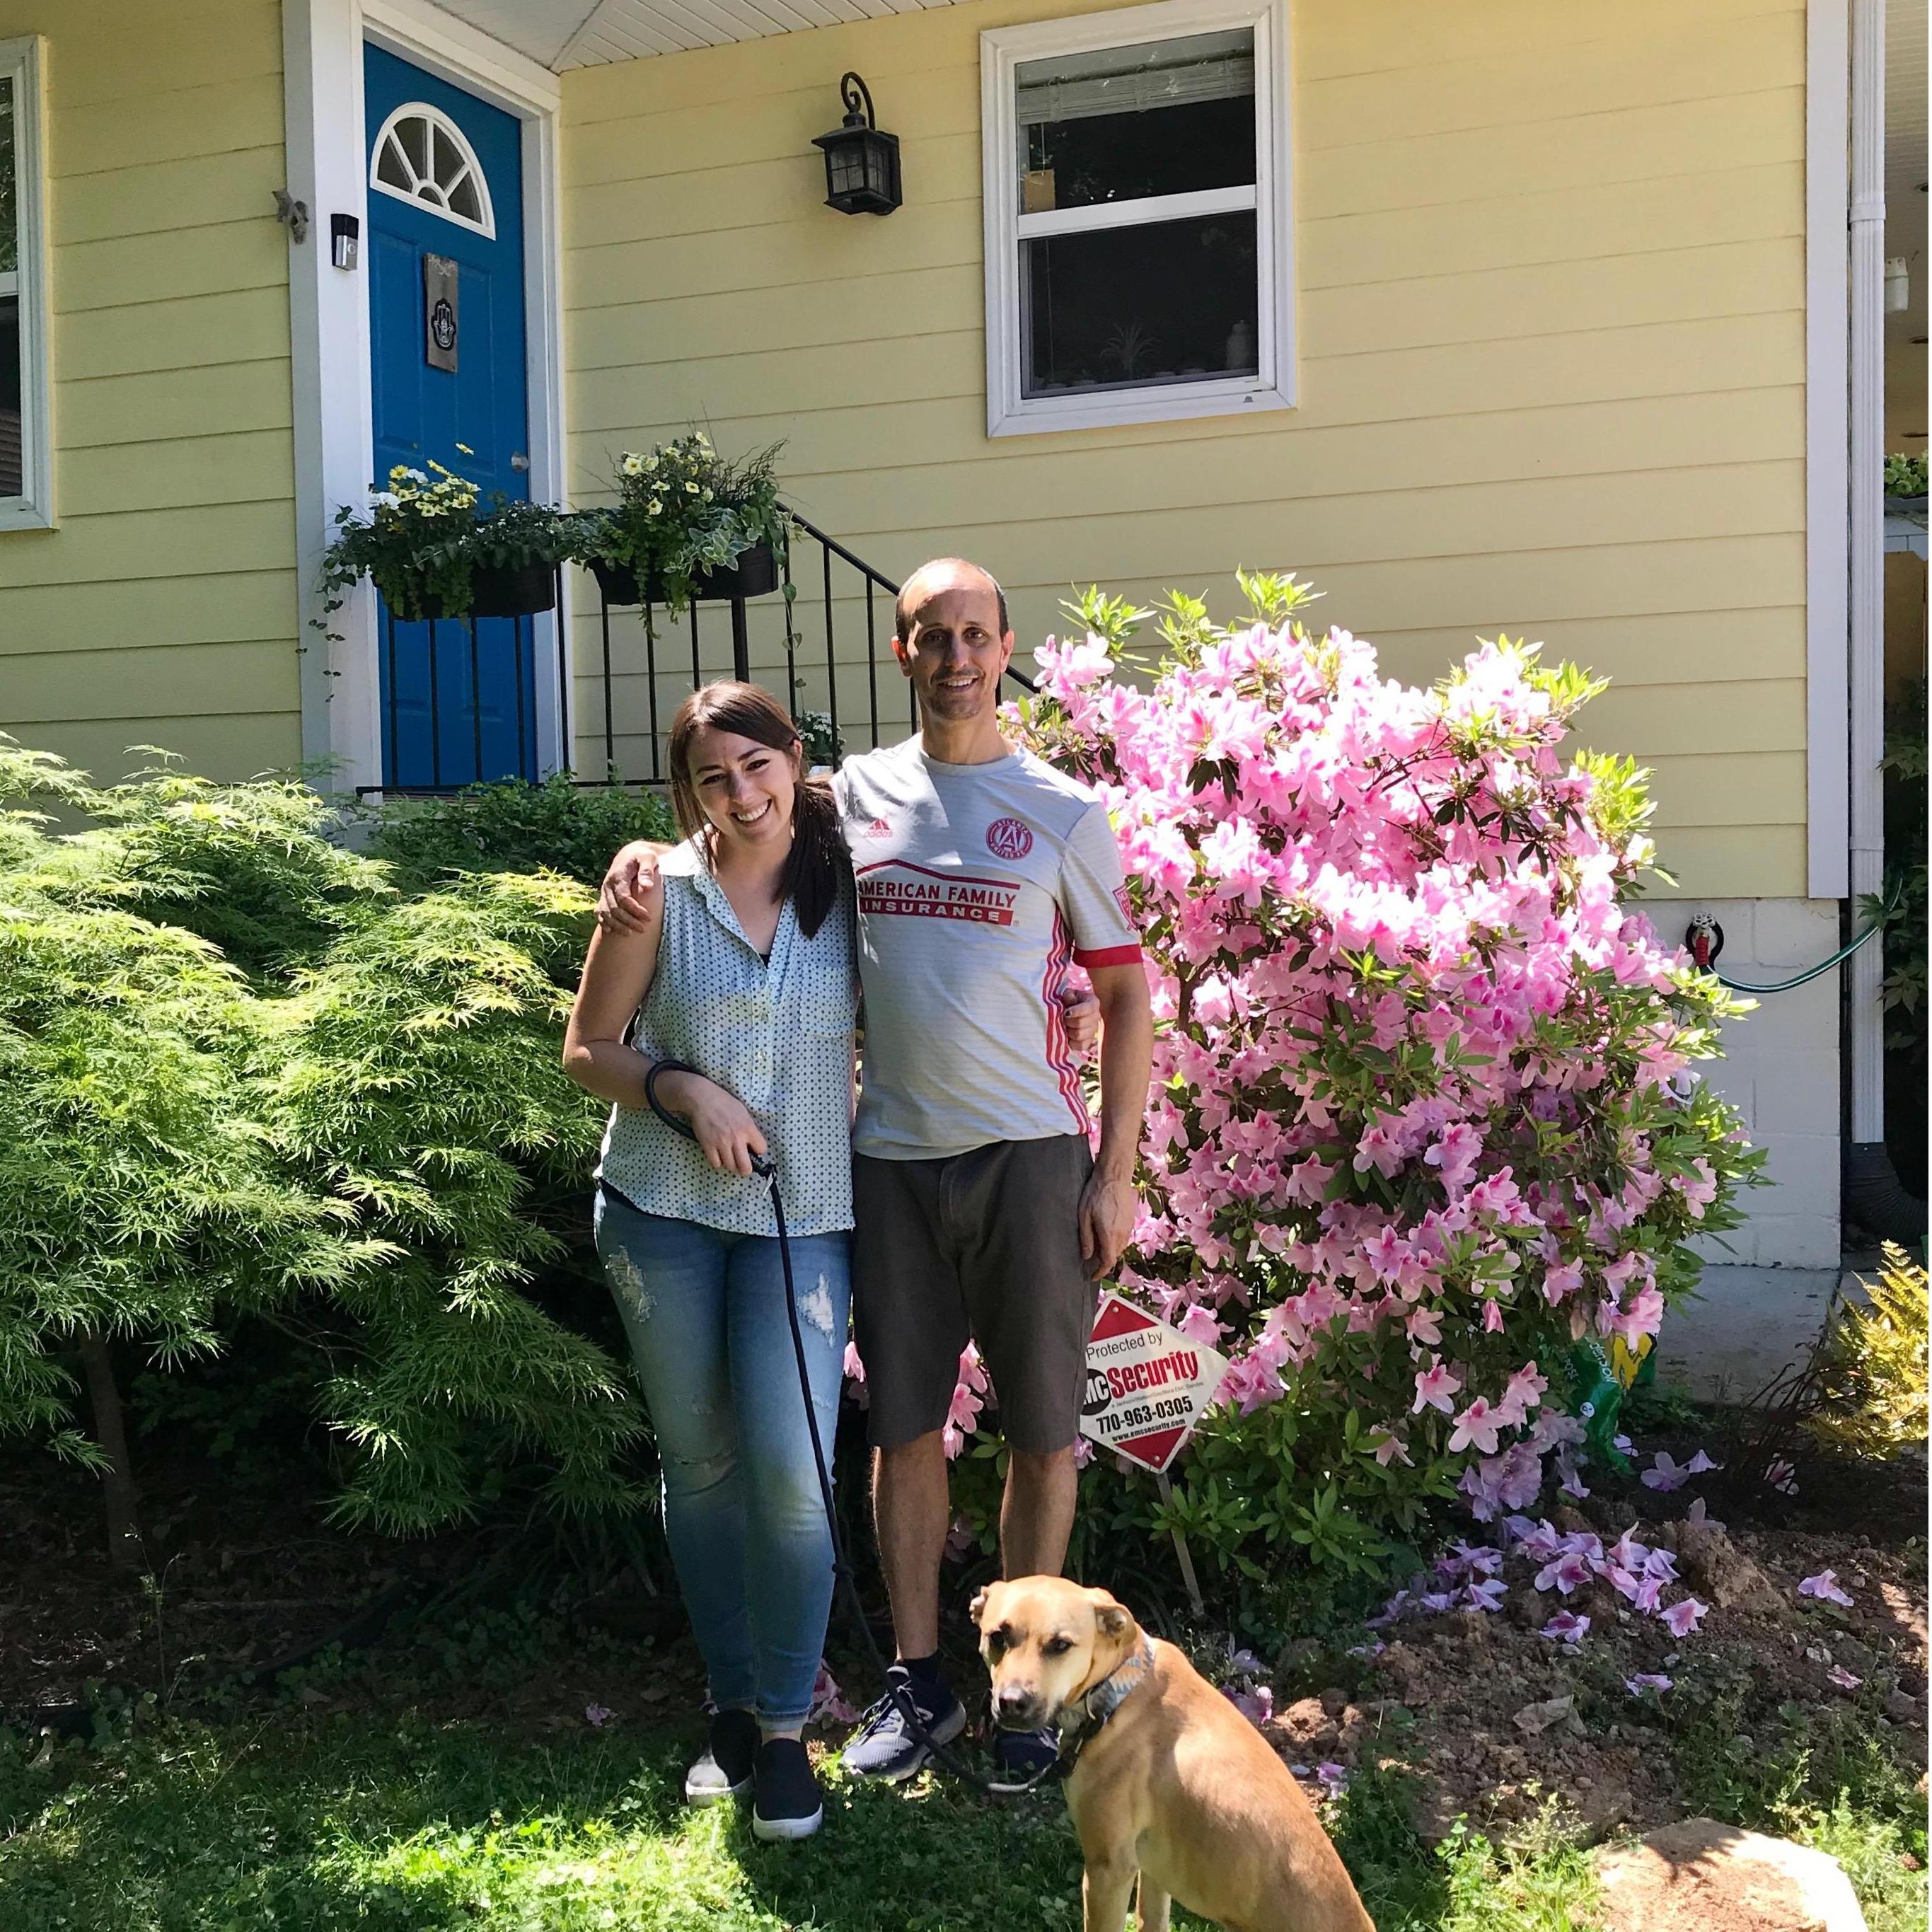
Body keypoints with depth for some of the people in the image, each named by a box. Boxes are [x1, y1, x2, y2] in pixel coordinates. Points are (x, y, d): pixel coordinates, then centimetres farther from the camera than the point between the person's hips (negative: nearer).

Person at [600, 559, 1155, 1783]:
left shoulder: (1064, 812, 0)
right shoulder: (854, 796, 7)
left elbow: (1126, 992, 1)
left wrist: (1117, 1173, -5)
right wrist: (648, 853, -4)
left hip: (1029, 1155, -2)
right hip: (892, 1160, 2)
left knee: (1041, 1430, 6)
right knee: (904, 1428, 9)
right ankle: (919, 1681, 23)